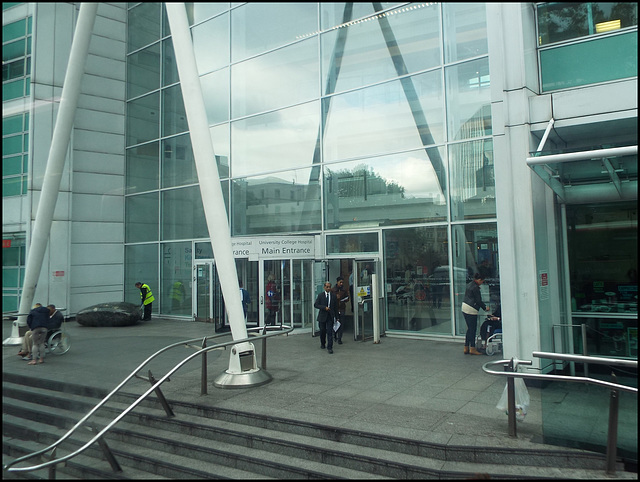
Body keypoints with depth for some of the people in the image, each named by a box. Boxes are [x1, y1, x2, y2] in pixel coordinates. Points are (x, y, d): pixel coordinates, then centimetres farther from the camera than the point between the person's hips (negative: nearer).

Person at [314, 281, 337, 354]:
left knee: (330, 332, -7)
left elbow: (336, 306, 8)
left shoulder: (333, 295, 4)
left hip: (330, 316, 0)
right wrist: (324, 307, -18)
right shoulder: (320, 295, 0)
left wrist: (336, 316, 5)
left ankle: (329, 347, -4)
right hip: (322, 316, 0)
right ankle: (322, 344, 35)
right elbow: (315, 305, -7)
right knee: (322, 331, 11)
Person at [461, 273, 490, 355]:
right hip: (471, 310, -10)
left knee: (469, 329, 14)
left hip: (465, 308, 10)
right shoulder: (475, 287, -14)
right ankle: (472, 349, 2)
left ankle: (466, 348, 16)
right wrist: (485, 308, 3)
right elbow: (478, 301, -12)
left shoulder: (469, 285, 16)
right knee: (472, 329, -3)